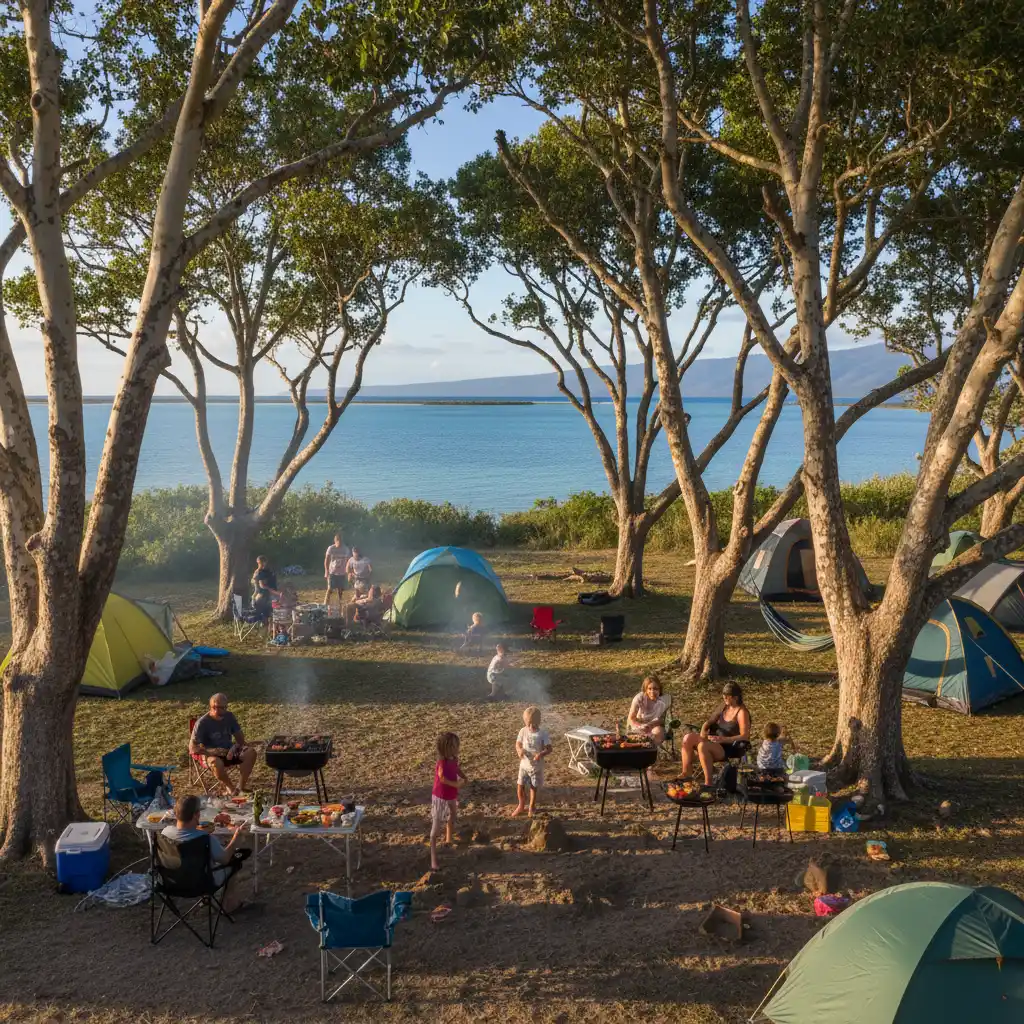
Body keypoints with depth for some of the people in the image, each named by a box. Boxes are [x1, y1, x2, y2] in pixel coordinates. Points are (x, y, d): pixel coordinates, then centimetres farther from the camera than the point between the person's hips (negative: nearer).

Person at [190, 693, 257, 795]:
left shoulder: (229, 717, 1)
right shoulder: (203, 723, -14)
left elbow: (240, 738, 8)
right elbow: (192, 748, -18)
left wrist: (234, 747, -15)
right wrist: (214, 752, -29)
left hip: (229, 751, 5)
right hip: (211, 754, -5)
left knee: (250, 753, -21)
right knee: (216, 763, -39)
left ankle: (241, 787, -18)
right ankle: (230, 788, -14)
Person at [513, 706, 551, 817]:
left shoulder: (543, 733, -15)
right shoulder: (523, 731, -7)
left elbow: (549, 749, -13)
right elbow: (518, 744, 1)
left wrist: (541, 754, -32)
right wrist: (520, 750, -22)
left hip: (536, 766, -2)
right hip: (524, 764, 2)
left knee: (533, 787, 10)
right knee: (520, 786, 6)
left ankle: (531, 808, 32)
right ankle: (521, 806, 31)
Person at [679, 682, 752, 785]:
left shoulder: (741, 712, -11)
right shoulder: (724, 707, 12)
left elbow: (745, 736, -19)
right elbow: (709, 722, 21)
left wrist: (723, 739, -27)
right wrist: (703, 732, -2)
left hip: (731, 748, -8)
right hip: (716, 741, 8)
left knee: (703, 746, -35)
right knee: (688, 738, -13)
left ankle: (708, 782, -30)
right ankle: (685, 774, -8)